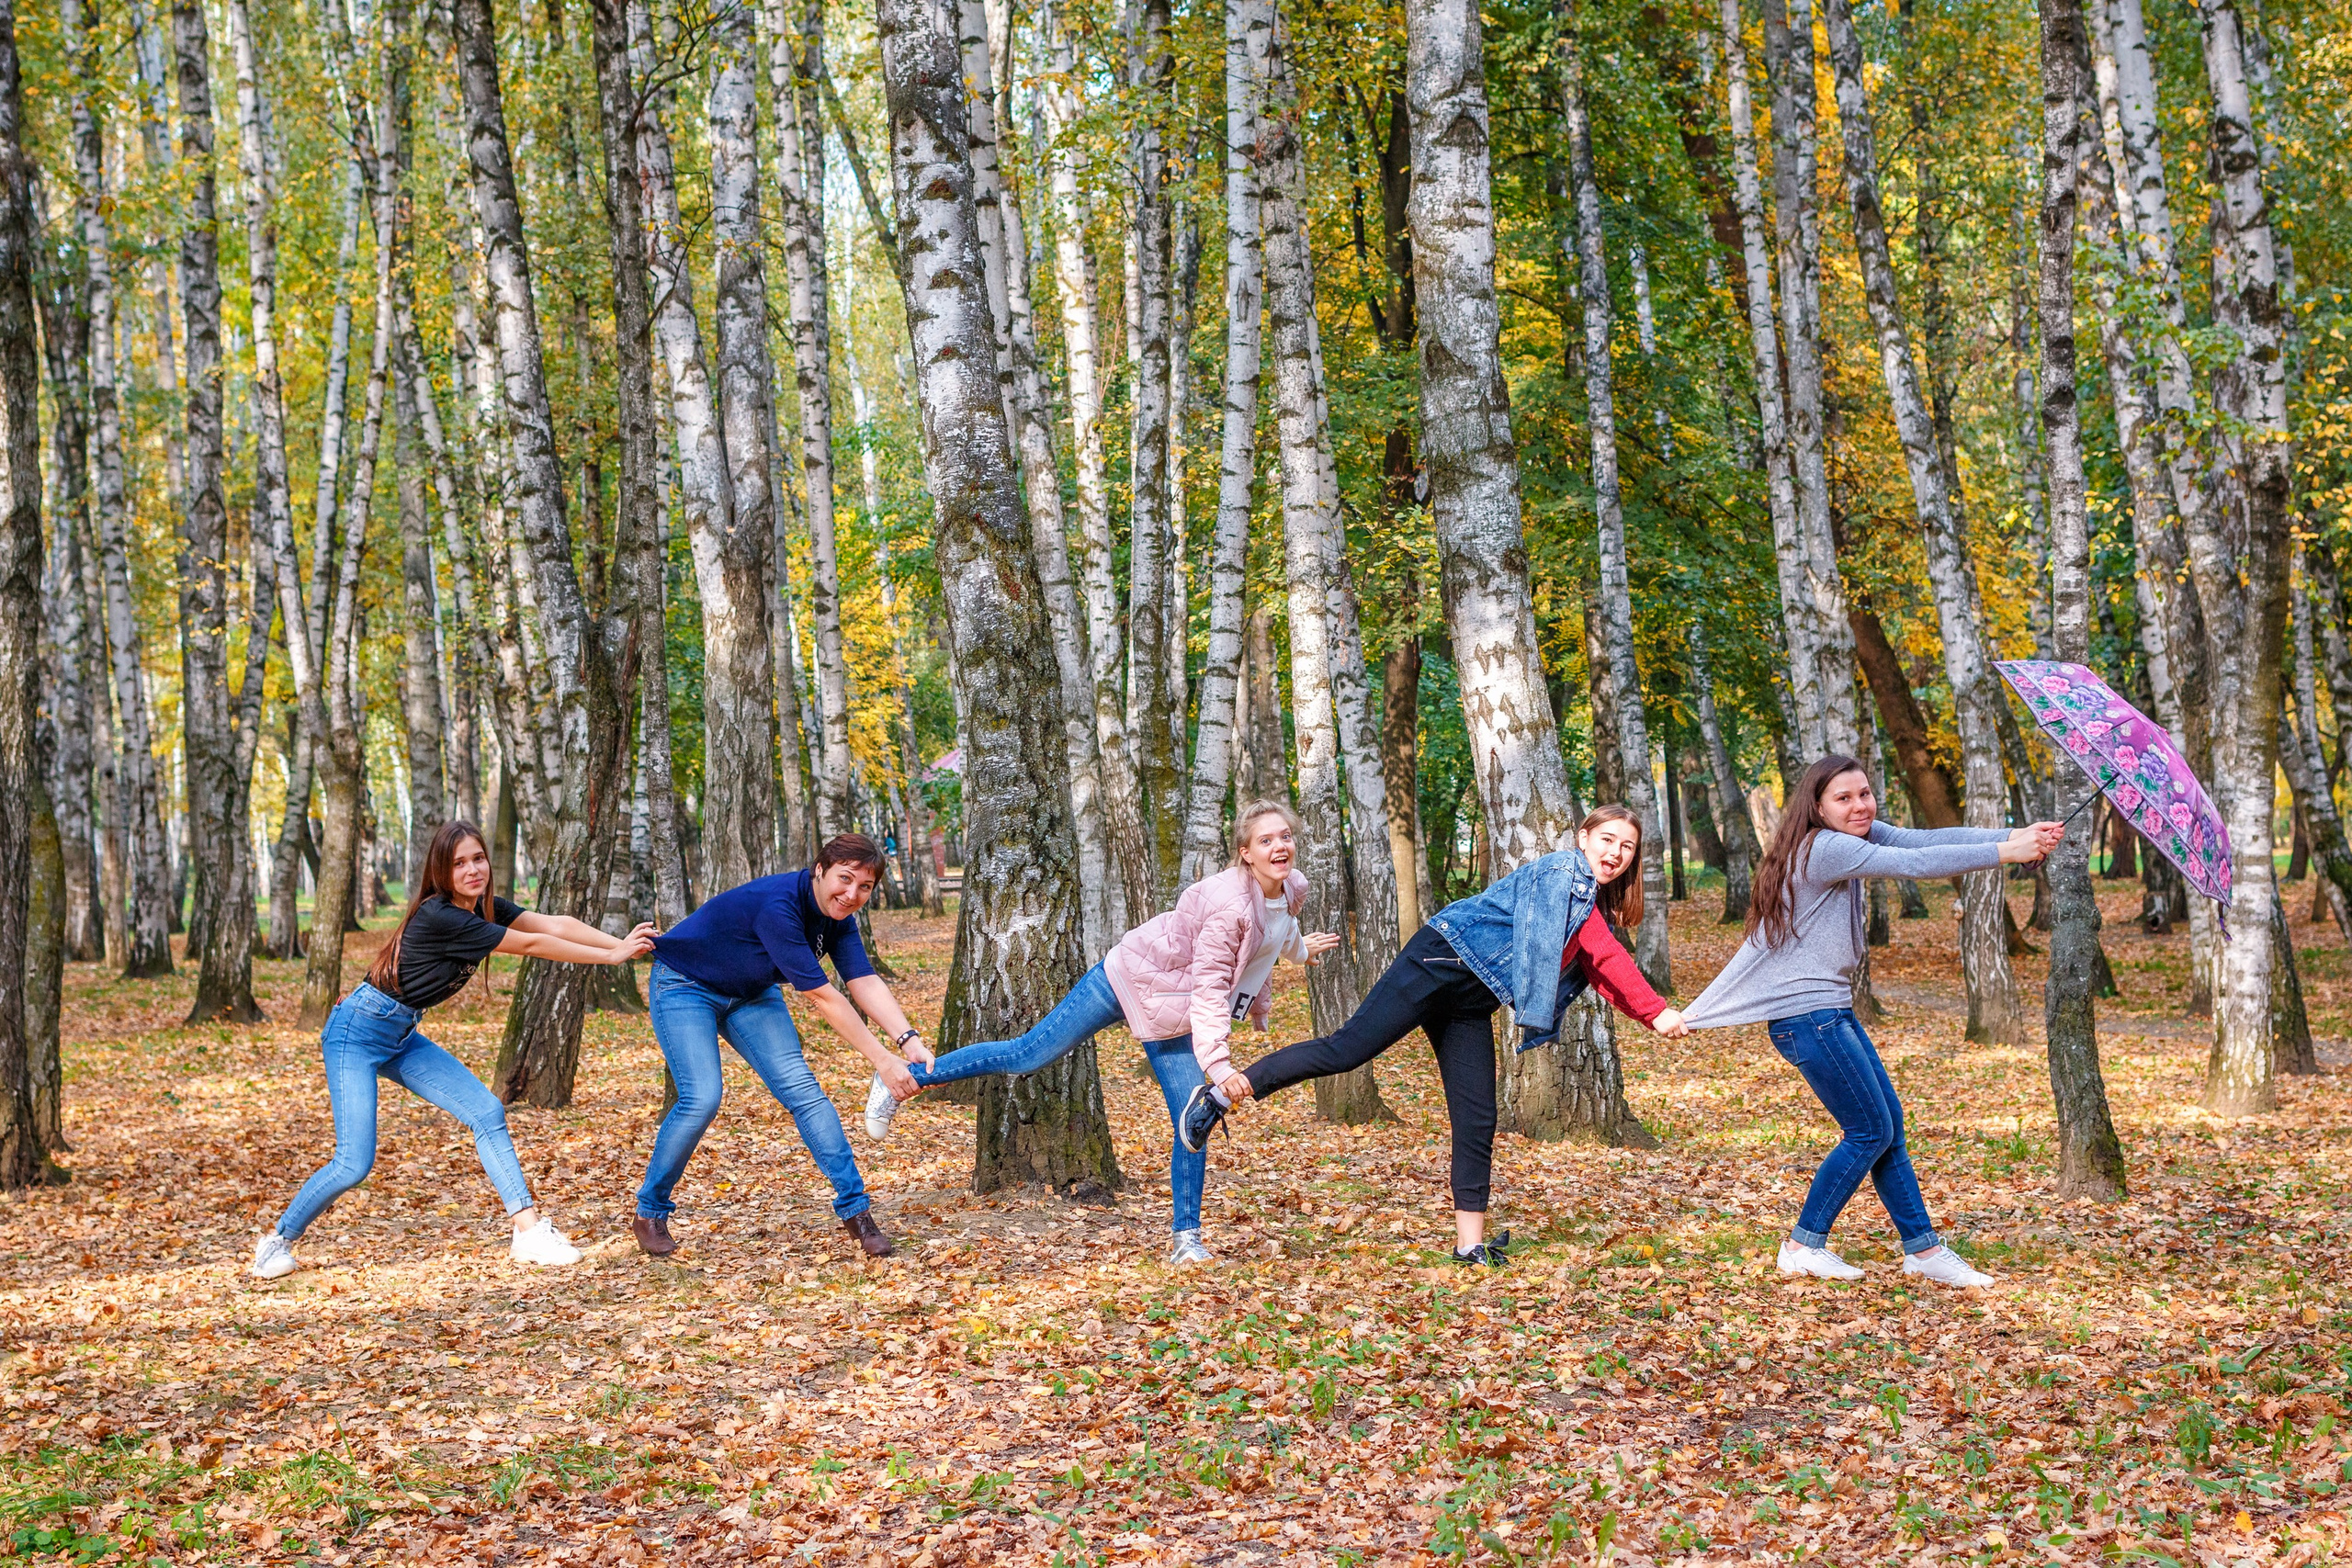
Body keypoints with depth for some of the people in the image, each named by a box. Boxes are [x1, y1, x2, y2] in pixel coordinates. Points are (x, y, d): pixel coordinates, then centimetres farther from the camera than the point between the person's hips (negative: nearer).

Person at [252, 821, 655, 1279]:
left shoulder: (484, 908, 1)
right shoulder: (439, 917, -25)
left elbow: (554, 925, -7)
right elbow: (532, 945, -21)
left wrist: (625, 944, -19)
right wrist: (613, 957, -15)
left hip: (402, 1036, 9)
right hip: (357, 1033, -8)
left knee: (487, 1112, -7)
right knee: (354, 1165, -13)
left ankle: (530, 1231, -9)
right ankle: (278, 1239, 11)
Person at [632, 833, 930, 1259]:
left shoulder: (838, 918, -12)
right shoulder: (778, 906, -37)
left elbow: (866, 984, -19)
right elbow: (822, 998, -37)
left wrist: (910, 1041, -36)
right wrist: (883, 1062, -36)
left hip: (750, 994, 7)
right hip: (684, 985, -7)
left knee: (802, 1089, -8)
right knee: (702, 1097, -20)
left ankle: (854, 1208, -4)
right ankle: (650, 1212, 0)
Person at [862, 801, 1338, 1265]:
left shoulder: (1293, 890, -6)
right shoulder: (1228, 903, -32)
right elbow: (1210, 990, -32)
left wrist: (1298, 948, 28)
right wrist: (1218, 1064, -38)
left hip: (1173, 1013, 7)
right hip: (1130, 978, -7)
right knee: (1027, 1056, -2)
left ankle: (1187, 1238, 9)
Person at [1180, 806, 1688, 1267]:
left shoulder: (1594, 906, 20)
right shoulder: (1564, 870, -7)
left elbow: (1604, 976, 14)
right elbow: (1605, 953, -14)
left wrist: (1653, 1014, 0)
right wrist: (1656, 1013, -13)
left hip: (1470, 1005, 9)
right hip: (1442, 962, -9)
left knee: (1478, 1121, 2)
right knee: (1347, 1050, -15)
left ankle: (1471, 1244, 6)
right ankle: (1223, 1094, -5)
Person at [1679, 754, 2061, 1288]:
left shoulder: (1859, 836, 12)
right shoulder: (1826, 848, -18)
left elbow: (1926, 839, -1)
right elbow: (1915, 864, -25)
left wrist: (2016, 836, -14)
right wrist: (2004, 852, -21)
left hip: (1832, 1011, 10)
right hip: (1808, 1015, -10)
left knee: (1889, 1123, 11)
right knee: (1870, 1132, -4)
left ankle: (1922, 1248, 17)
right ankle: (1803, 1246, 7)